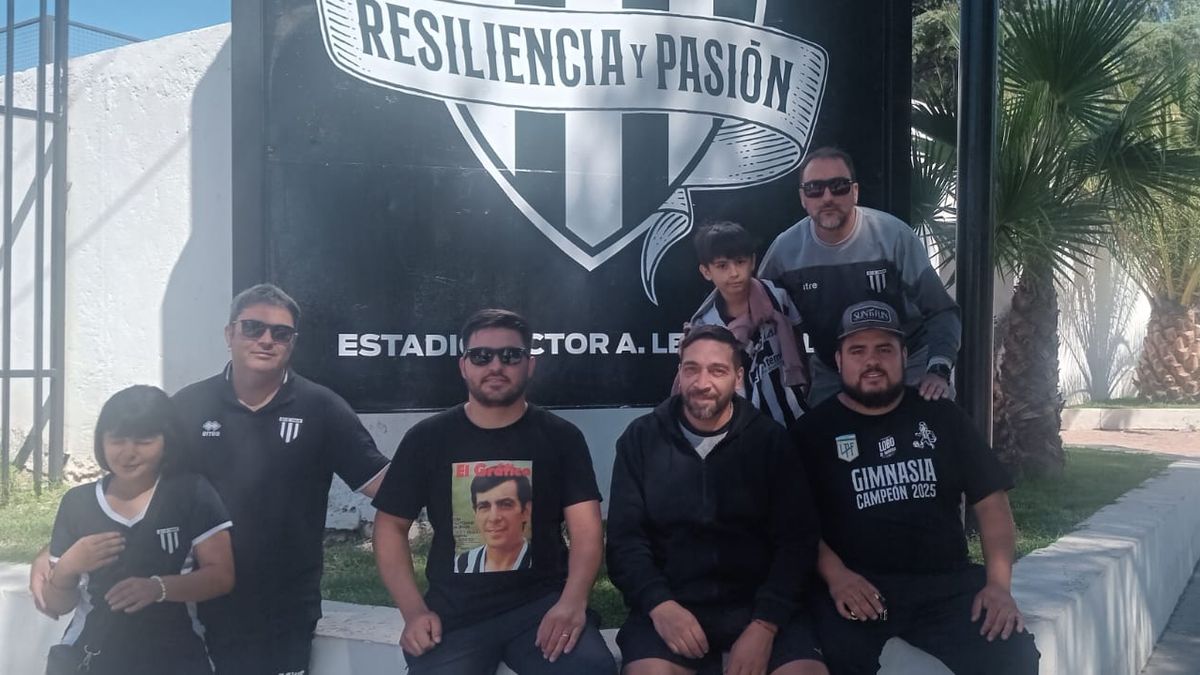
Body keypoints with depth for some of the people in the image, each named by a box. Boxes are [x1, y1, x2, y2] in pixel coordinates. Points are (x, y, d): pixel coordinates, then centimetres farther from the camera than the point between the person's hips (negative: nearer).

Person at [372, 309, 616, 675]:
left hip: (542, 602, -1)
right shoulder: (426, 438, 7)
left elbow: (586, 528, -2)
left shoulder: (561, 437, 5)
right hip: (454, 613, 1)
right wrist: (414, 611, -5)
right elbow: (391, 525, 9)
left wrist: (573, 602, -20)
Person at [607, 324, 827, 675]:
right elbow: (625, 538, 1)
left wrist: (764, 623, -14)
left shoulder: (770, 439, 4)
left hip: (757, 601, 1)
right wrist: (659, 604, -17)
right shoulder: (642, 437, 5)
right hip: (671, 602, -1)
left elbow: (796, 539, 0)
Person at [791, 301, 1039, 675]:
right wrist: (834, 575, -17)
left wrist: (999, 583, -3)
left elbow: (990, 500, 12)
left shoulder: (941, 416, 13)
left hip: (946, 583, 3)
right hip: (857, 586, -3)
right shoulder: (813, 430, 7)